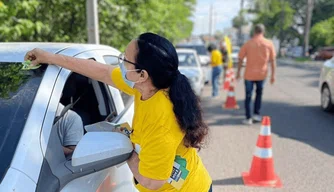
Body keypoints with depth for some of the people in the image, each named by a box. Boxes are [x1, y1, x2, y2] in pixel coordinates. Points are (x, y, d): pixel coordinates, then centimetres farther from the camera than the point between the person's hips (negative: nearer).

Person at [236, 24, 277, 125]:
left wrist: (238, 72, 9)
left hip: (249, 74, -1)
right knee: (259, 93, 22)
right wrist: (273, 75, 3)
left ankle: (248, 118, 8)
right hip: (262, 74, 2)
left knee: (248, 96, 7)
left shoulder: (248, 43, -4)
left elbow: (240, 59, -1)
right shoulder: (269, 44, -2)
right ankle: (257, 114, 19)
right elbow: (273, 60, -2)